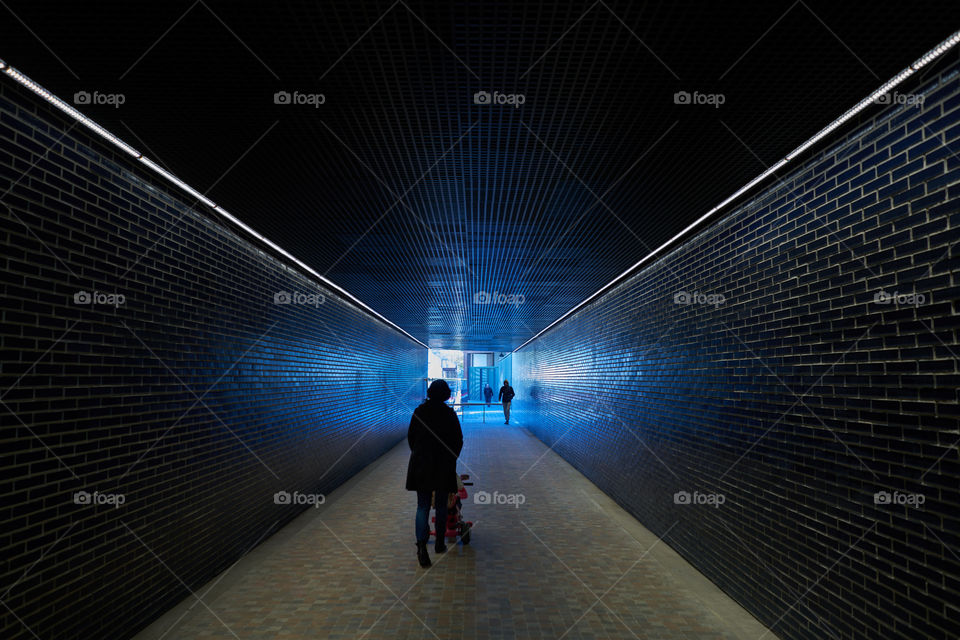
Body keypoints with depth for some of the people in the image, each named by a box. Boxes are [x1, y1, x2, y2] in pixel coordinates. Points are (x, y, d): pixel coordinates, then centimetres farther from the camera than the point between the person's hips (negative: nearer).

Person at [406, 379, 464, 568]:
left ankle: (422, 544, -11)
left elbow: (410, 437, 6)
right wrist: (451, 457, 15)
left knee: (422, 506, 5)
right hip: (444, 467, -1)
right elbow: (458, 440, 0)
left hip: (420, 465, 1)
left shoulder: (419, 412, -2)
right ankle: (440, 544, 23)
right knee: (441, 506, 14)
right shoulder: (450, 414, -6)